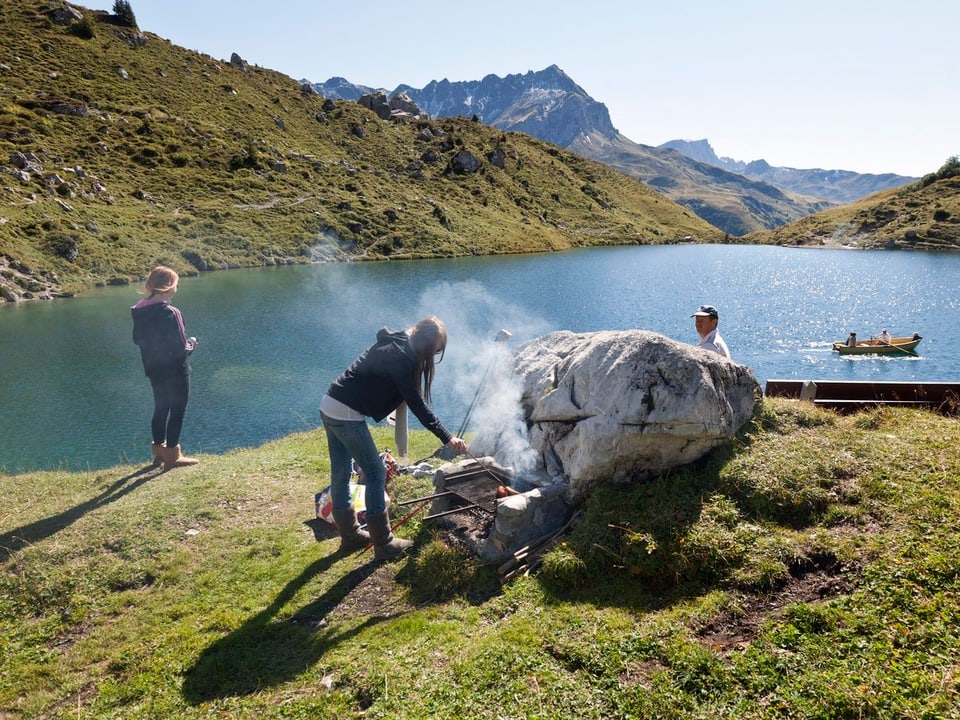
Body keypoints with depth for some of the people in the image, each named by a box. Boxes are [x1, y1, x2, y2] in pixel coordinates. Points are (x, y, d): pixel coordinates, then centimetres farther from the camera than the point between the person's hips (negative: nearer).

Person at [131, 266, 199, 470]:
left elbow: (138, 339, 12)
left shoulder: (139, 311, 1)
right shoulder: (169, 313, -22)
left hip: (154, 369, 7)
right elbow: (180, 347, -21)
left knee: (160, 409, 19)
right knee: (177, 411, 4)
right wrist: (191, 343, -1)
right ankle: (172, 455, 9)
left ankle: (159, 450, 29)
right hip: (175, 370, -7)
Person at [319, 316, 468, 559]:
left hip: (329, 407, 10)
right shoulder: (401, 357, -17)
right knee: (375, 473, -1)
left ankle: (349, 535, 31)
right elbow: (416, 404, -19)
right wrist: (447, 438, -18)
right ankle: (383, 544, 7)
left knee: (340, 474, 16)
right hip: (347, 415, -10)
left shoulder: (395, 345, 12)